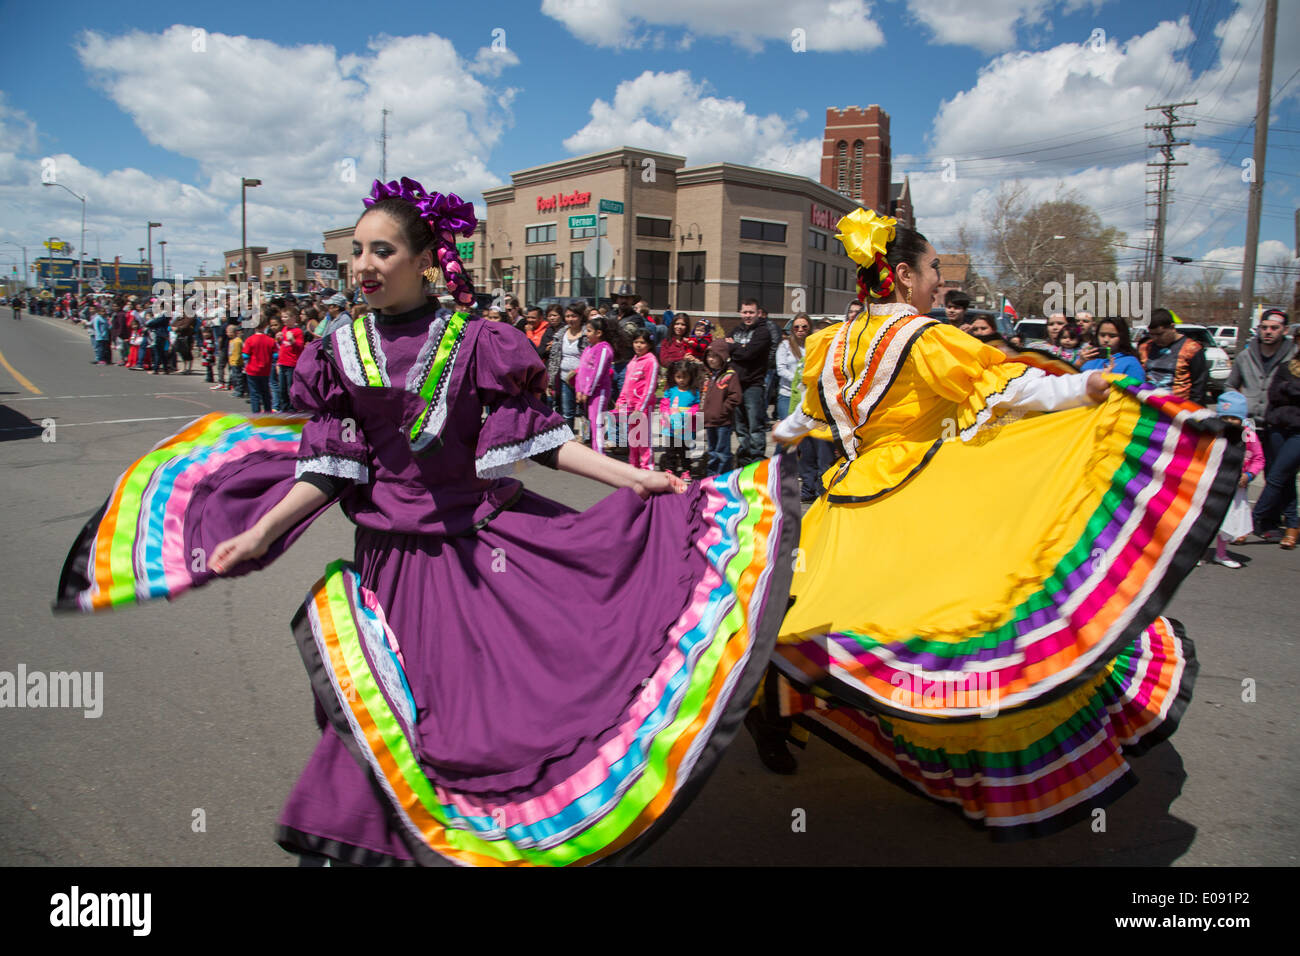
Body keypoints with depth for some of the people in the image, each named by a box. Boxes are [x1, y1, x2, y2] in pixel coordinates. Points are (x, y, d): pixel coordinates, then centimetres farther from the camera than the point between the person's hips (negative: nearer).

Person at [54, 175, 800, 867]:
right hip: (394, 553, 2)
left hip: (485, 542, -2)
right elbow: (330, 471, 0)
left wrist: (634, 478, -12)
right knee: (397, 706, 10)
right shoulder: (343, 352, 2)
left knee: (499, 686, -1)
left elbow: (536, 438, -7)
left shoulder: (477, 343, -6)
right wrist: (258, 534, -7)